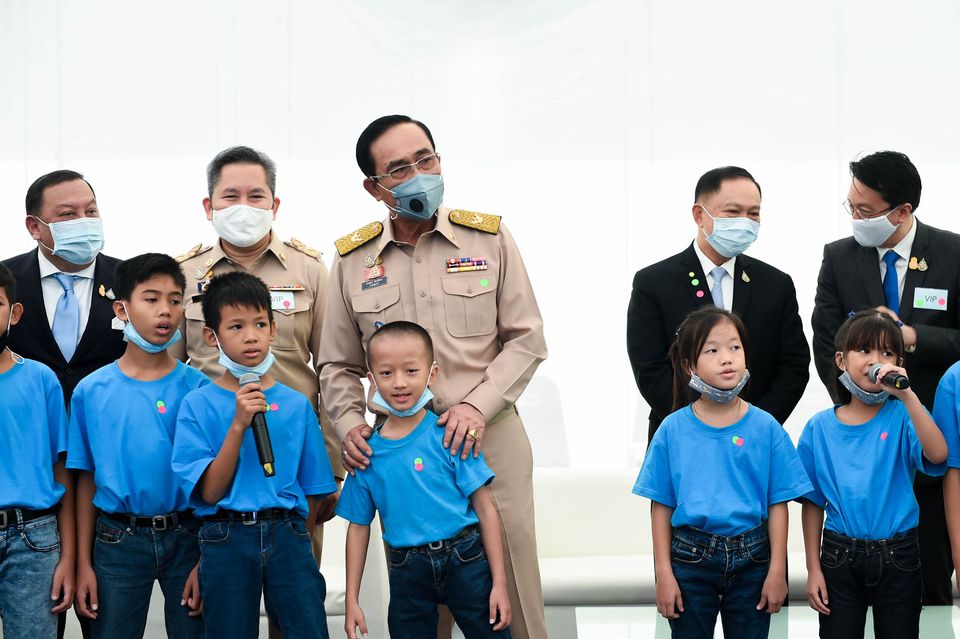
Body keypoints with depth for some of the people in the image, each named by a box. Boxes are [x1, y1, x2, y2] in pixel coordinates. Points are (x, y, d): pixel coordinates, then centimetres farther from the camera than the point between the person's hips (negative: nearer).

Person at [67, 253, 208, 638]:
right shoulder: (92, 391, 0)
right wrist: (83, 563, 2)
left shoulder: (197, 388, -2)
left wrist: (206, 561, -6)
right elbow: (86, 480, 4)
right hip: (118, 541, 0)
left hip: (185, 536, 0)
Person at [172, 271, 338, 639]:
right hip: (226, 539, -1)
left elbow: (312, 490, 12)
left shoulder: (296, 405, 6)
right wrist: (238, 425, -15)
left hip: (287, 535, 1)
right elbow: (210, 491, -8)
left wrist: (297, 540, 7)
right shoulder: (198, 405, 0)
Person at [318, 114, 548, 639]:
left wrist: (479, 404, -11)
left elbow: (526, 339, 3)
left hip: (489, 438, -1)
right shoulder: (352, 260, 6)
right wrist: (349, 424, -5)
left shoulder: (489, 238, 3)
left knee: (512, 596, 0)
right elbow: (338, 366, 14)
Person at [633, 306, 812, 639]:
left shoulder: (765, 427, -2)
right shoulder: (673, 430, -2)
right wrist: (664, 573, -3)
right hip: (690, 557, 0)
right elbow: (661, 506, 1)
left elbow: (777, 503, -1)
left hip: (751, 560, 0)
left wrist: (777, 570, -4)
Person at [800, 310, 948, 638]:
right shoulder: (820, 428, 0)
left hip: (897, 559, -1)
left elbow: (938, 455, -25)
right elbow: (813, 503, 5)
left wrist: (906, 395, -31)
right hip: (839, 557, 1)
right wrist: (813, 569, 3)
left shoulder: (903, 416, -5)